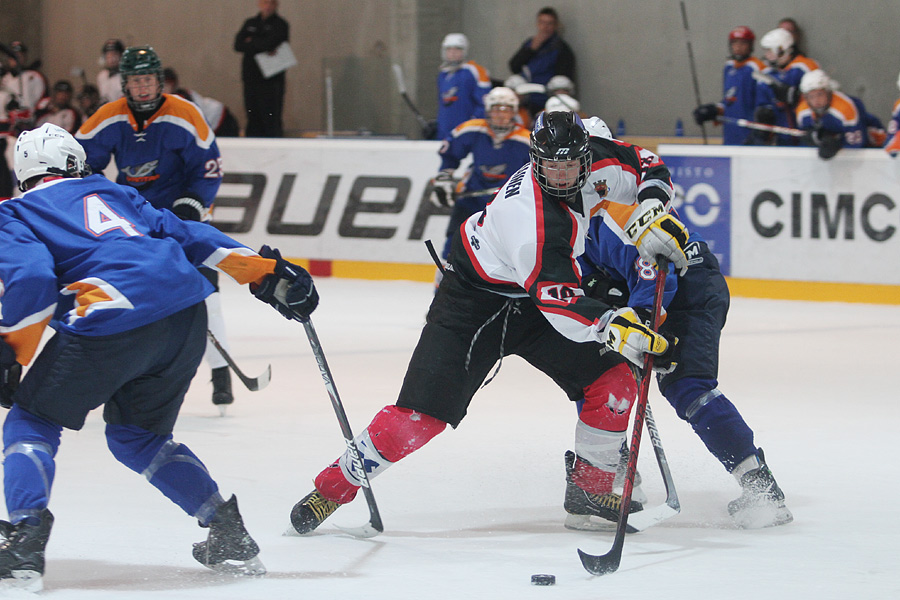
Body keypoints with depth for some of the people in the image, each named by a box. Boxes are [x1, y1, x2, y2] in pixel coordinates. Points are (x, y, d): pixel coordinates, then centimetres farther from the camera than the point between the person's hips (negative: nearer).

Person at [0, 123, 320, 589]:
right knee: (136, 436, 25)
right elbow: (186, 234, 25)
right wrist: (267, 272, 24)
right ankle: (230, 537, 20)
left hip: (111, 323, -6)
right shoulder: (112, 193, 30)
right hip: (187, 321, 6)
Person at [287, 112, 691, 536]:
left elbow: (646, 168, 4)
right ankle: (333, 488, 2)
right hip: (474, 298, -7)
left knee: (613, 379, -5)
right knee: (422, 411, -13)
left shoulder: (595, 163, -12)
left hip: (533, 294, 7)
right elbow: (556, 300, -39)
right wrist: (609, 325, -54)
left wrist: (651, 211, -17)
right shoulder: (535, 218, -34)